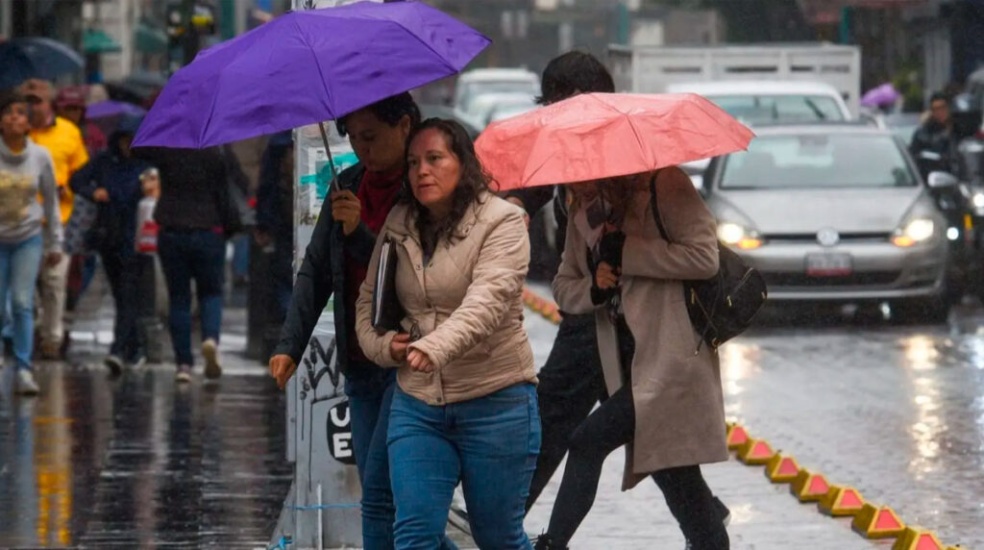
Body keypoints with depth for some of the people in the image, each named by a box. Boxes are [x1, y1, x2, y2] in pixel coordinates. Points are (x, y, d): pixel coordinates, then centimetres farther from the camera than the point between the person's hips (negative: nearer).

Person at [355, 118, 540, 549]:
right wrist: (381, 344, 0)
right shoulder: (399, 226, 9)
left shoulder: (501, 222, -9)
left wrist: (434, 348, -41)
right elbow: (369, 297, 22)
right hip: (417, 404, 5)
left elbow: (487, 300, -25)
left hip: (494, 402, -4)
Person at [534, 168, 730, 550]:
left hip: (670, 359, -8)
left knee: (588, 443, -14)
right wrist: (593, 288, -7)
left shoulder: (664, 184, -10)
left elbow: (704, 256, -18)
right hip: (631, 359, 8)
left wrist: (626, 253, -18)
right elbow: (563, 285, 16)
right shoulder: (584, 207, 12)